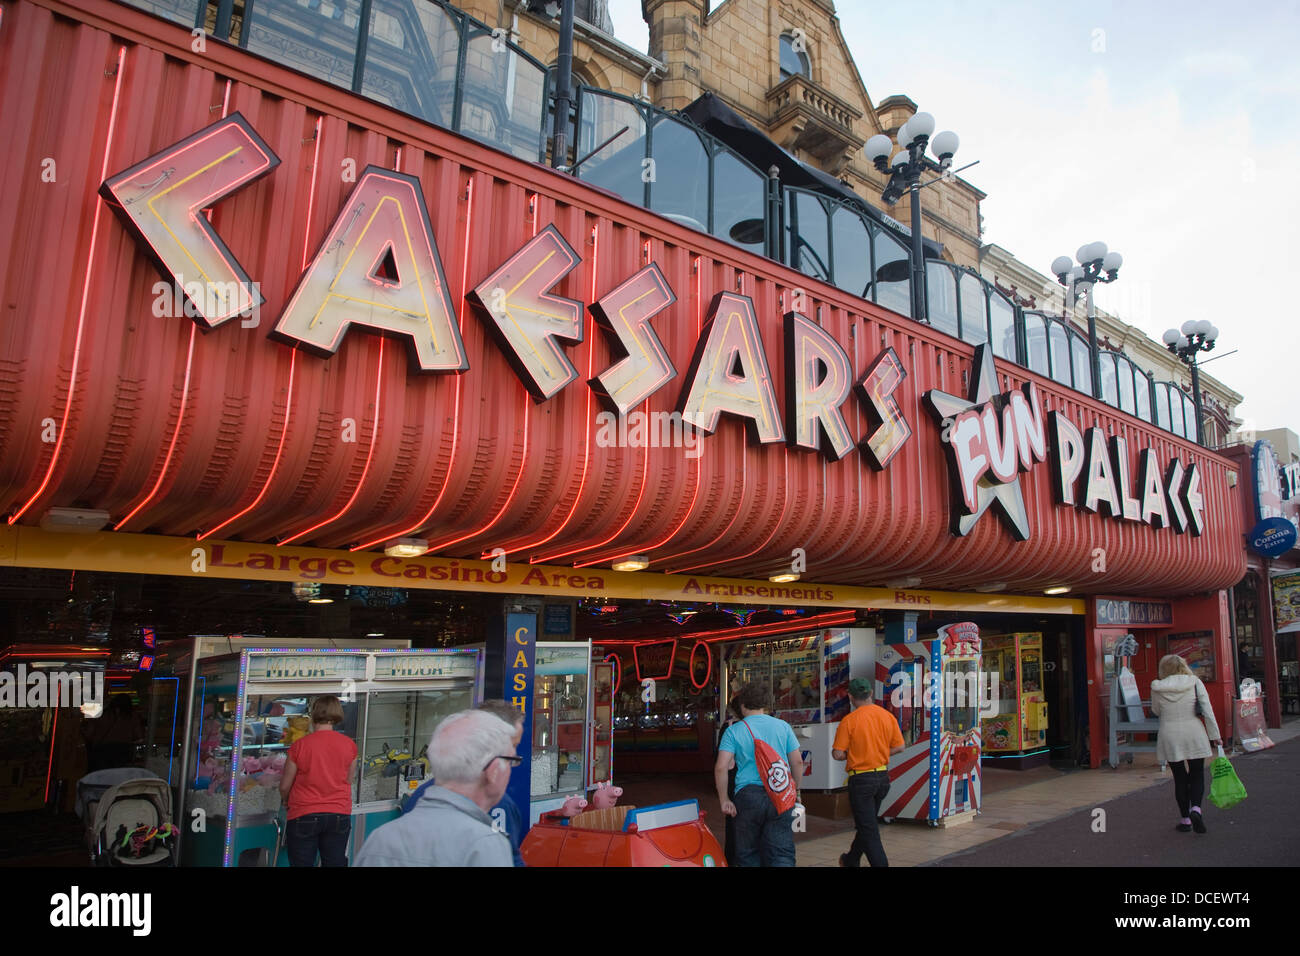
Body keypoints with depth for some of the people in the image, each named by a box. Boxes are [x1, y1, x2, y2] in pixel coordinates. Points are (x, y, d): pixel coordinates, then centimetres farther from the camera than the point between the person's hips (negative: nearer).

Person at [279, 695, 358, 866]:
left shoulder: (299, 745, -10)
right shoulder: (349, 745, -3)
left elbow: (284, 787, 0)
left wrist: (287, 801, 21)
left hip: (304, 815, -2)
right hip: (340, 814, 2)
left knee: (302, 863, 10)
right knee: (335, 863, 10)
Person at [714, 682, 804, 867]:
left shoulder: (733, 731, 0)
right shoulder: (783, 726, 7)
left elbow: (721, 767, -8)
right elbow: (797, 762, 7)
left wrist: (723, 800, 0)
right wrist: (794, 791, 18)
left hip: (748, 795, -1)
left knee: (748, 854, 12)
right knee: (782, 854, 2)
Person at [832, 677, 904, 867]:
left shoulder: (849, 720, -16)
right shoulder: (888, 716, -1)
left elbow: (838, 754, -15)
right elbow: (899, 747, 3)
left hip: (860, 778, -6)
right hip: (883, 776, 7)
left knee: (868, 829, 3)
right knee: (867, 823, 23)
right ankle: (851, 860, 39)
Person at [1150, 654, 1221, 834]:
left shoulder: (1157, 688, -2)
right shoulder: (1195, 682, -2)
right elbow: (1207, 710, -6)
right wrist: (1215, 735, -1)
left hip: (1170, 737, 0)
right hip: (1194, 735, 0)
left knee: (1180, 778, 10)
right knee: (1197, 775, 11)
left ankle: (1185, 819, 14)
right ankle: (1195, 808, -11)